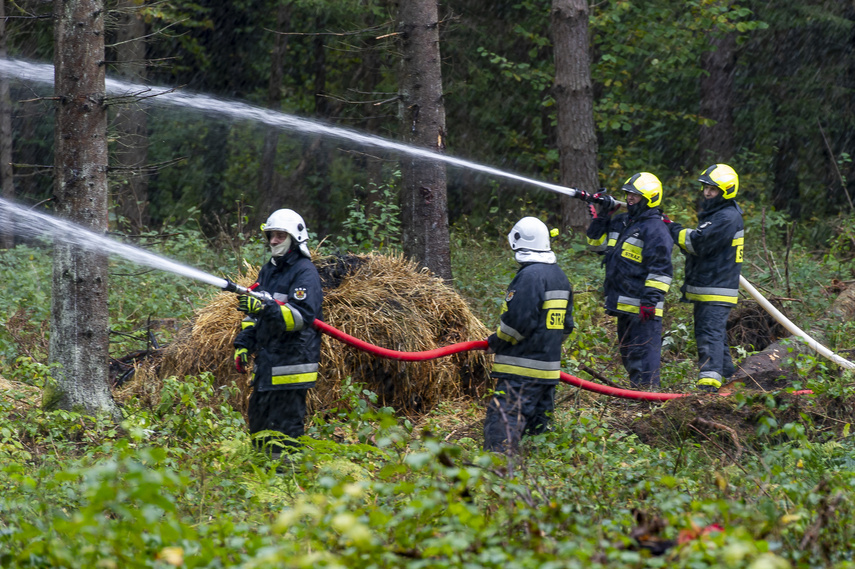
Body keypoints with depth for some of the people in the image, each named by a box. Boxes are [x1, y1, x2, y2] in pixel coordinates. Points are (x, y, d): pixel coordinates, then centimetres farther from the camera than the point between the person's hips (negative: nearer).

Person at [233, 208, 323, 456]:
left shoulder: (305, 272, -8)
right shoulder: (268, 270, 19)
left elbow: (302, 315, -22)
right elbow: (253, 315, 29)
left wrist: (264, 307, -31)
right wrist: (243, 344, 17)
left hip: (291, 363, -9)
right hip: (266, 365, 9)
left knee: (285, 425, -10)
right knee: (258, 421, 11)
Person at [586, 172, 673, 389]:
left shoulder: (655, 229, -11)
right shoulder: (620, 222, 16)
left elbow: (660, 269, -16)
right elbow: (597, 243, 24)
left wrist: (651, 299, -21)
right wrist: (600, 217, 11)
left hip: (641, 307, -10)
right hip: (623, 304, 10)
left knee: (643, 355, -11)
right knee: (628, 354, 16)